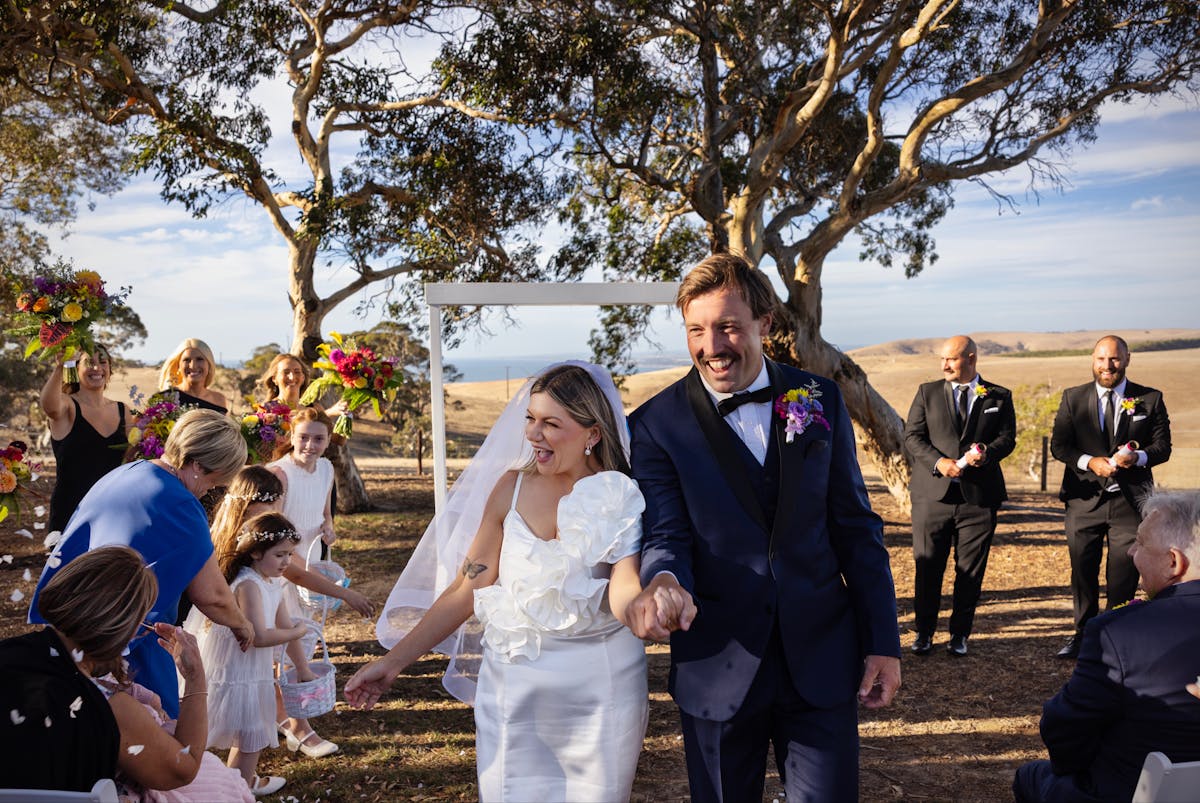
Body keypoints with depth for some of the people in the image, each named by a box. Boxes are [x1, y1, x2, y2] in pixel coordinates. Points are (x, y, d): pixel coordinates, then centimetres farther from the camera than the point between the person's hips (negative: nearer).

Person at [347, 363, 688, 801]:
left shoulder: (622, 499, -9)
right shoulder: (511, 488, -3)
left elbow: (624, 592, -23)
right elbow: (466, 589, 0)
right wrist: (394, 660, -3)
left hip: (600, 687, -1)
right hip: (514, 685, 2)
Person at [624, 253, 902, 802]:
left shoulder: (820, 400, 0)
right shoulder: (657, 425, -7)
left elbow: (855, 527, 4)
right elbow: (665, 535, -9)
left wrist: (882, 641, 2)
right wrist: (663, 581, -34)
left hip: (821, 659, 2)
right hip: (718, 669, -1)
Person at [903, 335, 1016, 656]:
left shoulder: (999, 397, 8)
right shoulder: (927, 392, 8)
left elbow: (1008, 437, 2)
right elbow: (912, 436, 2)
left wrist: (987, 453, -19)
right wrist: (938, 462, -14)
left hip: (979, 496, 0)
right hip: (932, 494, 0)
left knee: (970, 571, 6)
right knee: (927, 567, 3)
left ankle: (960, 633, 21)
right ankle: (924, 631, 17)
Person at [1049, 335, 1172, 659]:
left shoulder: (1150, 399, 4)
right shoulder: (1073, 398, 4)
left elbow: (1163, 446, 3)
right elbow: (1058, 445, 1)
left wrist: (1138, 457, -18)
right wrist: (1090, 462, -16)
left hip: (1131, 501, 0)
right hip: (1085, 499, 1)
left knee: (1124, 574, 4)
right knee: (1082, 570, 8)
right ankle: (1084, 632, 23)